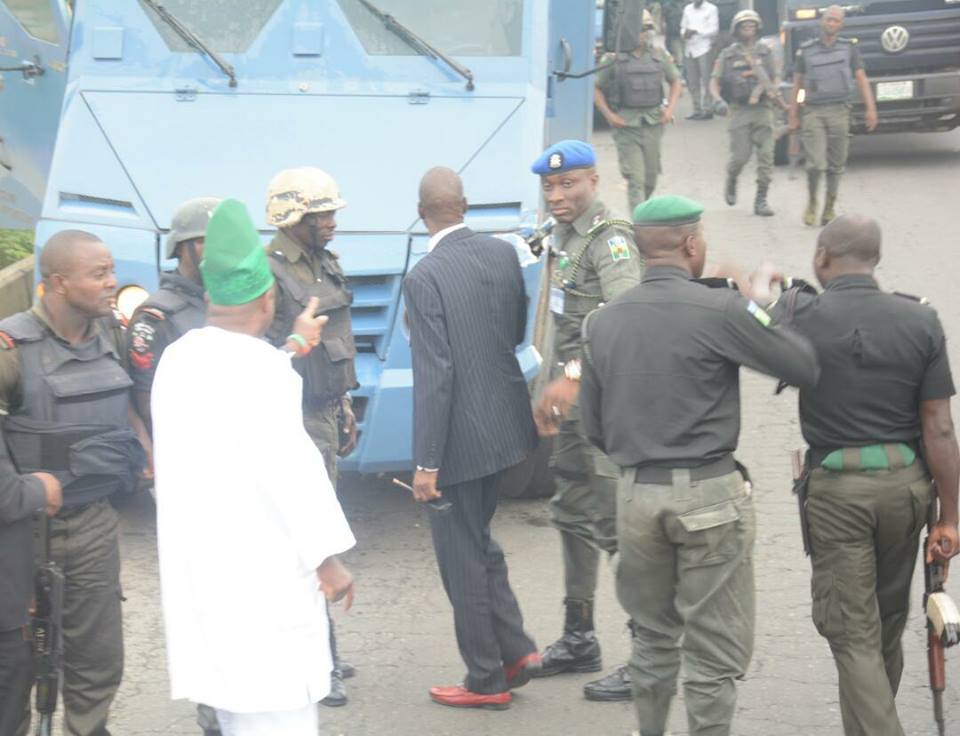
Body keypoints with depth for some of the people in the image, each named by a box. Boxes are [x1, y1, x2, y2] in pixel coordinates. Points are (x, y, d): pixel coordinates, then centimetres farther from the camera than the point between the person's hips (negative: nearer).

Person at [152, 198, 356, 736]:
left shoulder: (181, 358, 8)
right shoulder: (257, 368, -18)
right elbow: (289, 467, -20)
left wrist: (293, 348, 38)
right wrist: (328, 557, -12)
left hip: (202, 562, 9)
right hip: (257, 568, -9)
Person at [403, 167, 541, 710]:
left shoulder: (425, 278, -19)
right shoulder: (503, 254, 0)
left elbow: (434, 376, -20)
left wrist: (427, 464, -16)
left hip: (460, 437, -7)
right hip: (506, 425, 7)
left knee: (462, 558, 7)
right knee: (479, 542, 24)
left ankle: (487, 680, 16)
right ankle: (516, 649, 22)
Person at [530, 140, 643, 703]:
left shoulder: (611, 240, -16)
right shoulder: (566, 236, 13)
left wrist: (574, 376, -38)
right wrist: (560, 385, 16)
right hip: (576, 403, 10)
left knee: (617, 525, -9)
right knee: (574, 517, 17)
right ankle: (579, 640, 30)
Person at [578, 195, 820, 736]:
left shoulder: (603, 322, 5)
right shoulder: (719, 311, -12)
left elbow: (594, 427, 11)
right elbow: (807, 368, -8)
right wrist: (764, 309, 7)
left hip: (636, 494, 6)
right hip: (709, 494, -5)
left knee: (654, 636, 20)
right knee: (716, 648, 3)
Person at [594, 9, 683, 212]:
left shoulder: (659, 56, 7)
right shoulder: (615, 58, -3)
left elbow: (675, 81, 20)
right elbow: (597, 89, 2)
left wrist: (670, 108, 6)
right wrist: (609, 116, -8)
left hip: (653, 124, 4)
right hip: (626, 125, -4)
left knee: (651, 178, 10)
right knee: (635, 178, -12)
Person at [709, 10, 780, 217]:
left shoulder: (765, 52, 10)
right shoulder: (728, 54, 6)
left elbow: (776, 77, 15)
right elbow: (714, 82, 5)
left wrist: (772, 90, -7)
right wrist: (719, 100, -13)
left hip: (763, 110, 1)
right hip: (740, 112, -1)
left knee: (766, 155, -8)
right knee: (740, 157, -6)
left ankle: (761, 200, -3)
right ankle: (731, 182, 27)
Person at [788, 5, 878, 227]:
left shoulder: (849, 48, 7)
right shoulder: (806, 50, 6)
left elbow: (861, 79, 4)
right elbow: (797, 84, 10)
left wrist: (871, 108, -5)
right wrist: (793, 116, 8)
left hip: (839, 111, 1)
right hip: (813, 111, -1)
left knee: (836, 165, 4)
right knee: (816, 164, -11)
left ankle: (829, 208, 17)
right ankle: (811, 203, 11)